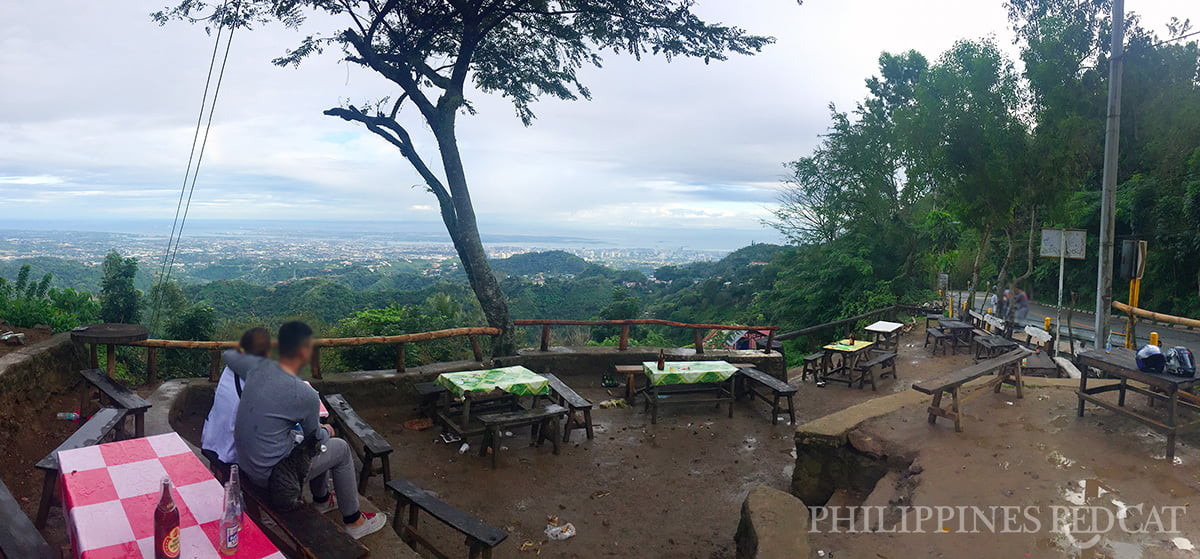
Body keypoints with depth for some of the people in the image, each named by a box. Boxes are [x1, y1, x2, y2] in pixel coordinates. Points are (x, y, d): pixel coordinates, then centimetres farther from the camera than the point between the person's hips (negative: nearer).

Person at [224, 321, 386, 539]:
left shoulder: (258, 367, -8)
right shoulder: (306, 396, -25)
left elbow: (229, 355, 15)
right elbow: (315, 436, -7)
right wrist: (327, 431, 18)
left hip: (243, 463, 7)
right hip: (269, 476, -7)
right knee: (340, 448, 11)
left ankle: (322, 499, 44)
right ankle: (353, 521, 24)